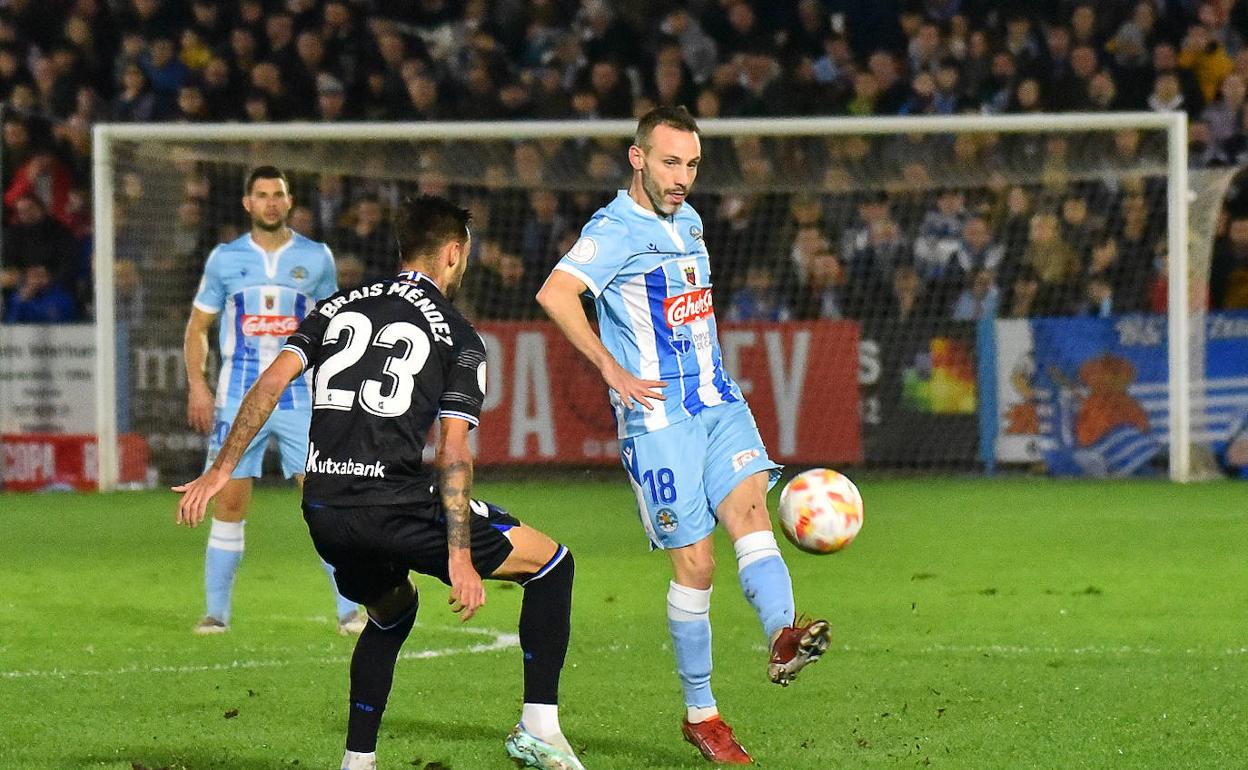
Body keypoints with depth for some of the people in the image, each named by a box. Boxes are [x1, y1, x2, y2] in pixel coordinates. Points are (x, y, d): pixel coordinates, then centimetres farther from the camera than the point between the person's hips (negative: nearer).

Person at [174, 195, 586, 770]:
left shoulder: (337, 309, 17)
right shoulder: (459, 338, 3)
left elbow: (271, 382, 5)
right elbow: (453, 452, -7)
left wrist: (220, 471, 6)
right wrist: (459, 559, -10)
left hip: (323, 515, 6)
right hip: (395, 505, -6)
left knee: (392, 609, 33)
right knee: (550, 562, 8)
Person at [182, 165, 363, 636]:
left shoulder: (316, 258, 6)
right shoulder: (225, 259, 5)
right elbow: (197, 328, 11)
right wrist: (197, 384, -2)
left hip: (301, 395, 0)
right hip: (238, 397, 0)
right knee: (229, 504, -2)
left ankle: (349, 610, -3)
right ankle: (216, 611, 7)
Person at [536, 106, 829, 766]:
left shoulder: (687, 220, 15)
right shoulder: (616, 228, -11)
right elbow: (555, 293, -27)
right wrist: (611, 369, -29)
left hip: (718, 402, 6)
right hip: (657, 417, -6)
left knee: (750, 508, -19)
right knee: (694, 562, -6)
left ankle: (783, 637, -41)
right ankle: (700, 714, 7)